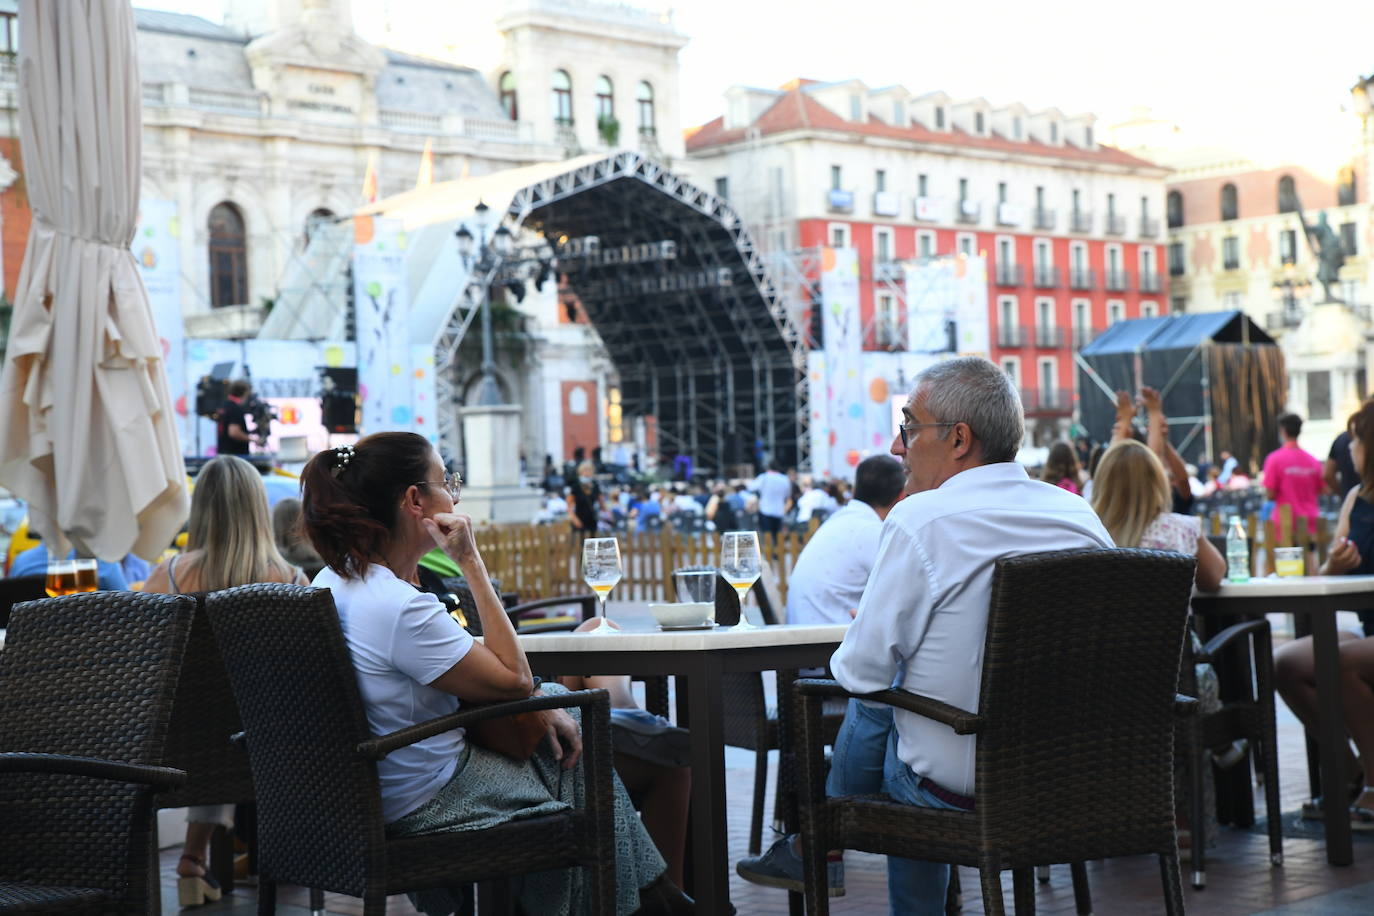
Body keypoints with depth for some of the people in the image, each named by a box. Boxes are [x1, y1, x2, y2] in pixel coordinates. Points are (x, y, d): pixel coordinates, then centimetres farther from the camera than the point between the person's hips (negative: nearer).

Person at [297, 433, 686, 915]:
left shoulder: (334, 580, 1)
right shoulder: (400, 608, -30)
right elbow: (514, 678, -17)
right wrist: (471, 561, -18)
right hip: (426, 805, -9)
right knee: (592, 775, 11)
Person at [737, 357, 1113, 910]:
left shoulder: (919, 519, -17)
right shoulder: (1081, 516, 1)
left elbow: (863, 670, -14)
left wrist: (845, 660, 9)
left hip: (958, 786, -5)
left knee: (873, 700, 19)